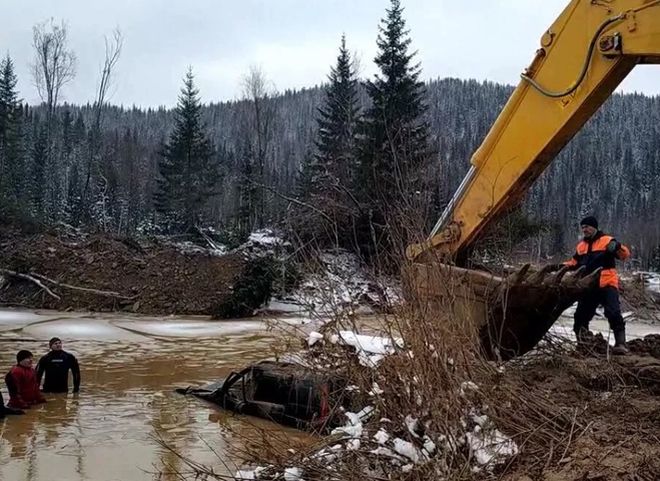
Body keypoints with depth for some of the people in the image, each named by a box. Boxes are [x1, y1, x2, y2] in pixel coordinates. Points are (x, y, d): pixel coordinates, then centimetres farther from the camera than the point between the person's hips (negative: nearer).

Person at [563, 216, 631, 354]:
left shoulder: (607, 240, -2)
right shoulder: (581, 246, 15)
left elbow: (625, 254, -9)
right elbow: (574, 263, 25)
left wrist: (617, 246, -30)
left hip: (607, 285, -6)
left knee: (613, 314, -18)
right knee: (581, 315, 8)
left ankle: (620, 344, -19)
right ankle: (582, 344, 20)